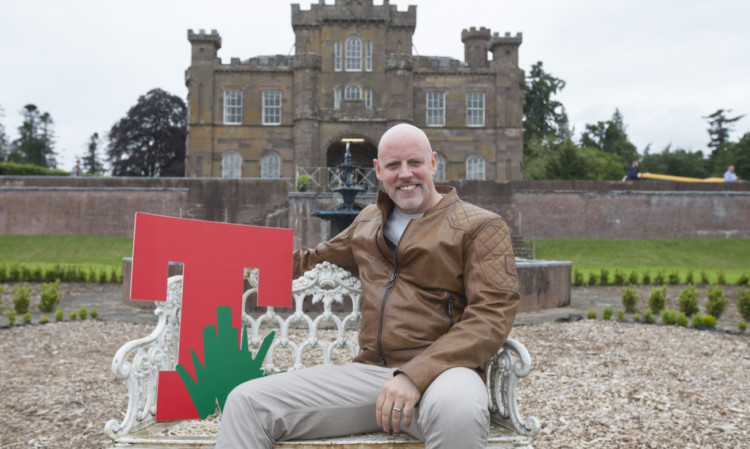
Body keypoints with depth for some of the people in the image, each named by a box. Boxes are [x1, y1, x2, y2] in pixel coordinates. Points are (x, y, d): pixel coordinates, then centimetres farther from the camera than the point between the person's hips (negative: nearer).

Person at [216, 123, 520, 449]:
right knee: (247, 402, -12)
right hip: (368, 371, 5)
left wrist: (416, 375, -21)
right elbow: (318, 259, 38)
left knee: (455, 408, -41)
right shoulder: (368, 221, 22)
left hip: (439, 371, -4)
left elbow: (492, 314, -9)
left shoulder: (480, 226, 3)